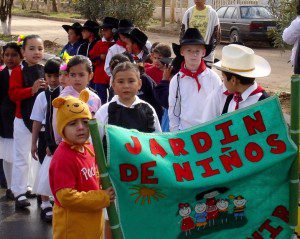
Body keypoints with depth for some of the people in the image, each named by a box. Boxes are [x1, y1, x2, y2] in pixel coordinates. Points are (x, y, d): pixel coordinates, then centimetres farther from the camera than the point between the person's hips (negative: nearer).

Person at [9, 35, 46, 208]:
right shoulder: (18, 71, -7)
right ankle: (19, 192, 11)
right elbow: (13, 94, -17)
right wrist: (32, 89, -28)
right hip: (23, 120, -4)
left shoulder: (46, 70, 6)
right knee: (22, 158, 2)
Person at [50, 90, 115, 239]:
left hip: (94, 222, 8)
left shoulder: (89, 148, 4)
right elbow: (66, 197, -24)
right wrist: (102, 198, -19)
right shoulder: (63, 158, -21)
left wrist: (105, 192, 0)